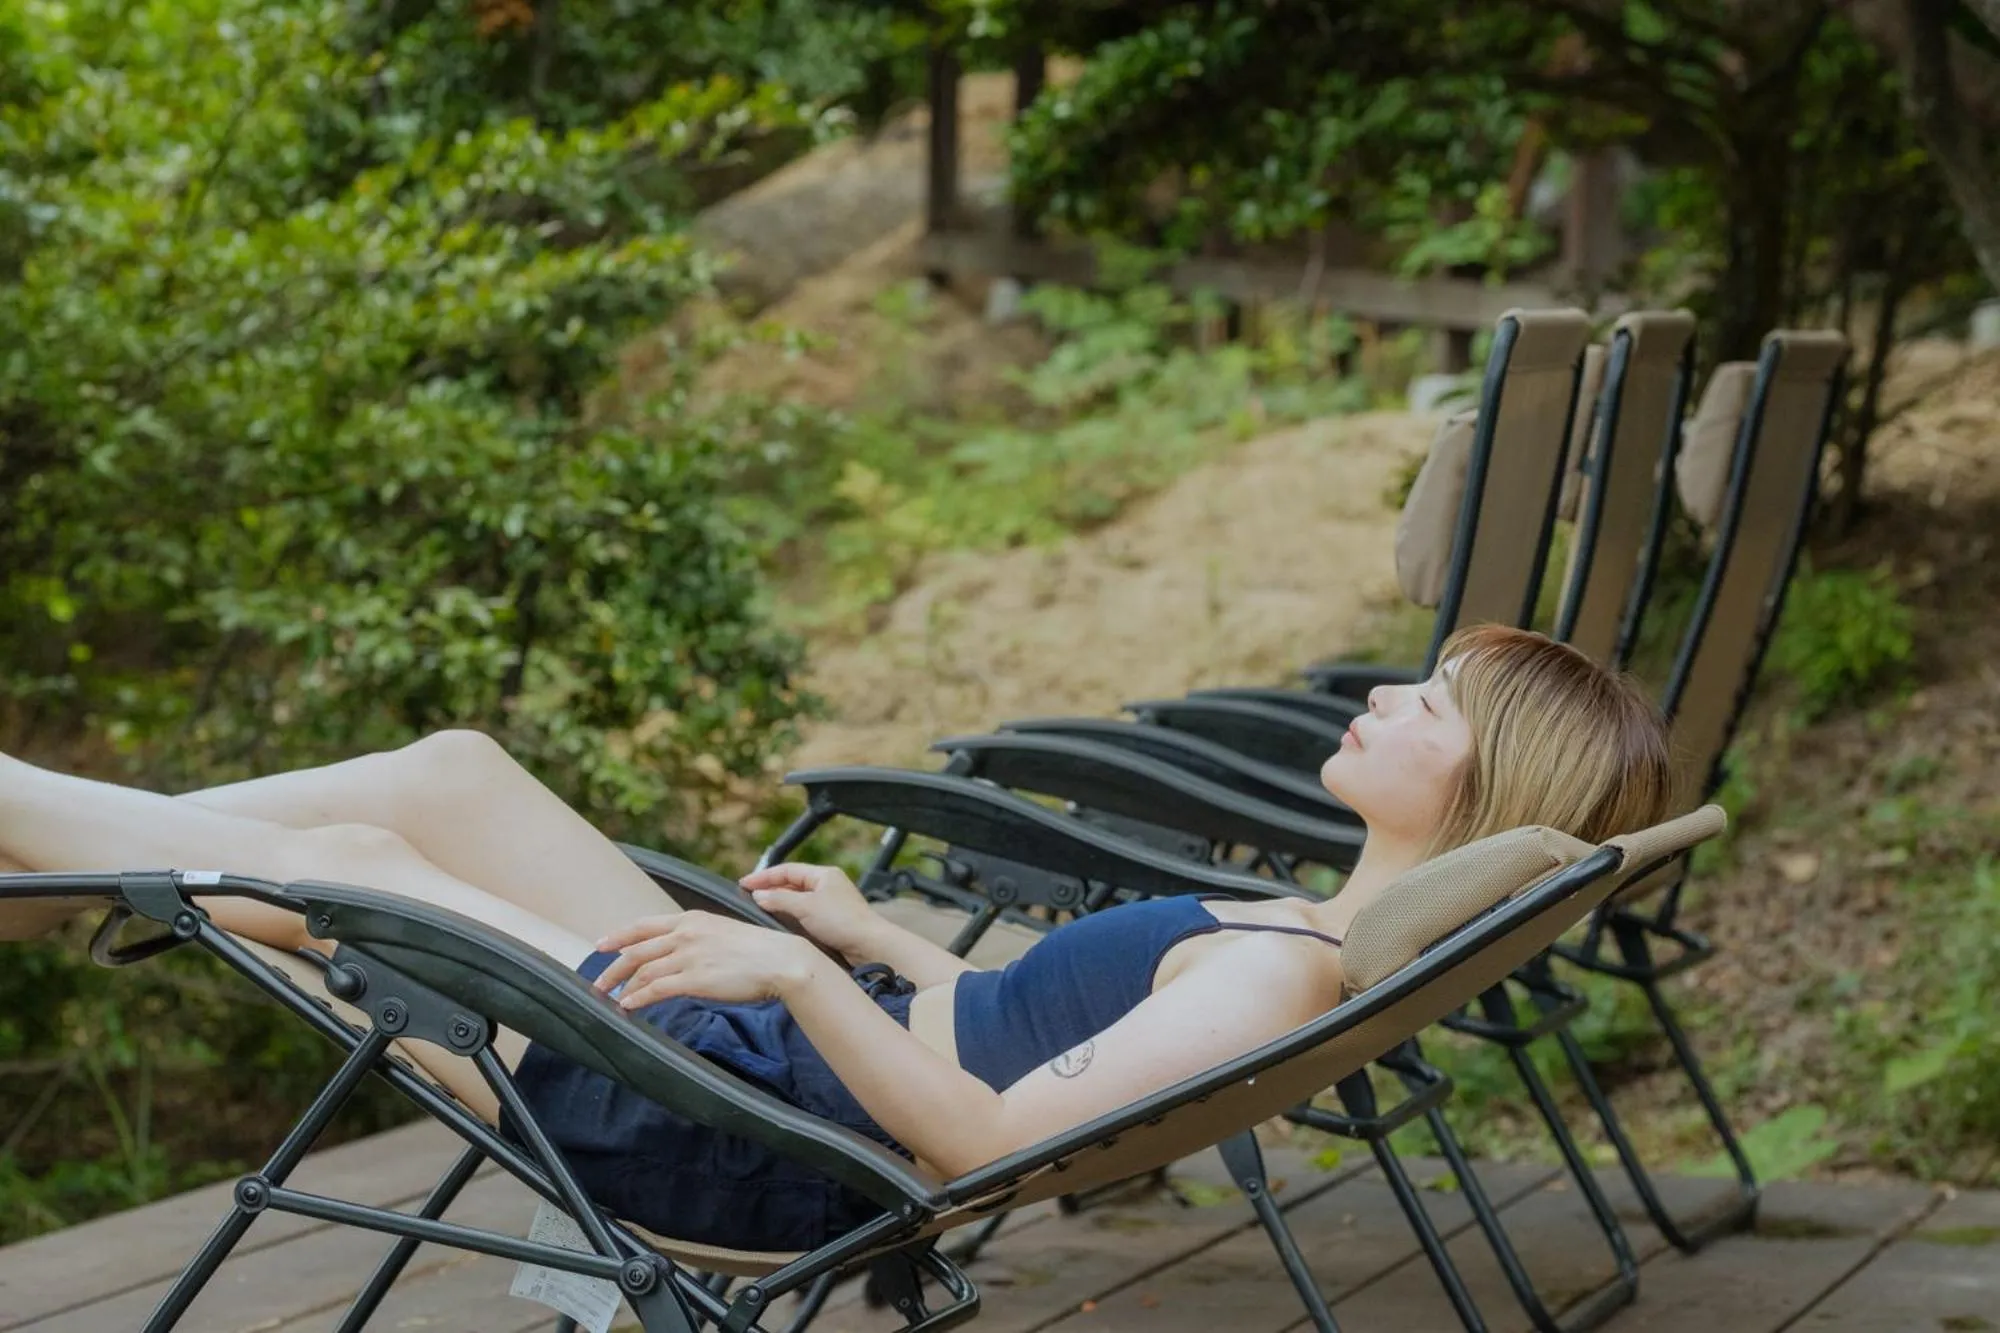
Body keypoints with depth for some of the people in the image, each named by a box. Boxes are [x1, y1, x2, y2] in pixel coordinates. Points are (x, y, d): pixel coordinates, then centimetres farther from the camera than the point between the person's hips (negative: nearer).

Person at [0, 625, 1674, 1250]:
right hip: (791, 1057, 9)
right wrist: (880, 941, 21)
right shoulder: (1310, 931, 6)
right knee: (453, 771, 10)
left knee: (347, 867, -2)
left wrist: (804, 979, -32)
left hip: (751, 1136, -9)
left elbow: (994, 1136, -29)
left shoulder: (1286, 972, -23)